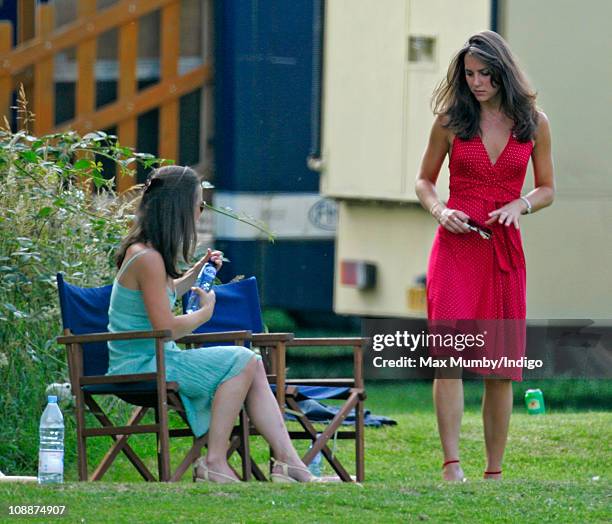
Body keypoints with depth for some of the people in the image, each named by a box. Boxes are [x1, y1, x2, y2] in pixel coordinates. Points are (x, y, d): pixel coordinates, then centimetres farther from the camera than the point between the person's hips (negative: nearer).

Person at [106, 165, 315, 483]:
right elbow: (166, 328, -22)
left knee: (252, 365, 0)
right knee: (242, 362, -16)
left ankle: (287, 460, -6)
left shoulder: (145, 251, 14)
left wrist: (196, 273, 23)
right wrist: (204, 312, -5)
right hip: (141, 366, -10)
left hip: (152, 360, 10)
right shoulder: (148, 258, -19)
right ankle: (214, 462, -12)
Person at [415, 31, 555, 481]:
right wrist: (439, 210, -7)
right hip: (455, 244, -2)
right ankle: (452, 465, -20)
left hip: (505, 249, 2)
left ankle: (494, 473, 13)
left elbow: (547, 189, 13)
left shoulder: (534, 123, 6)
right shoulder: (451, 120, 4)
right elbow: (425, 180, 13)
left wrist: (520, 205, -7)